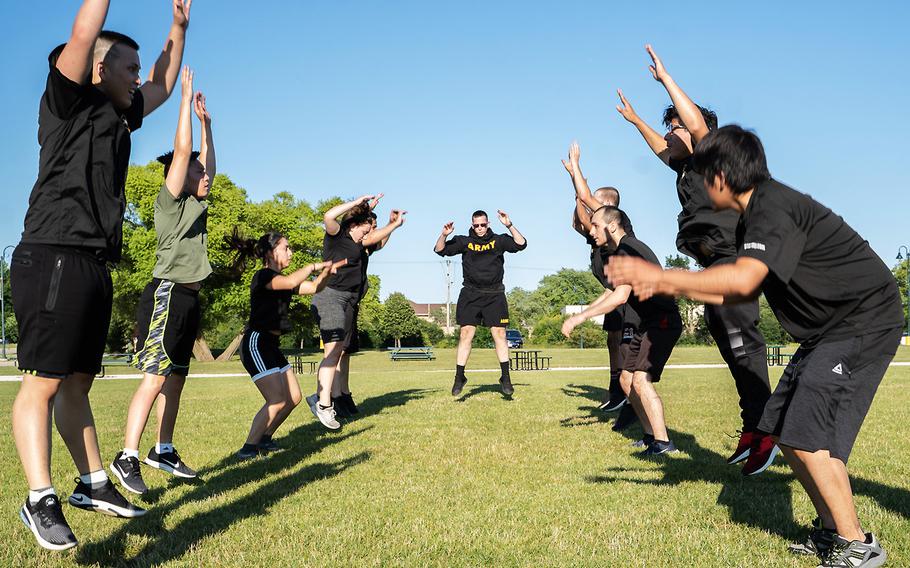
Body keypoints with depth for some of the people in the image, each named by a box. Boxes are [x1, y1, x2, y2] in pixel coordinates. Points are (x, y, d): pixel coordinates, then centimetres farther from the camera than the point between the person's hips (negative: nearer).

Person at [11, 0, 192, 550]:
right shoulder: (68, 101, 1)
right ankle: (41, 499, -5)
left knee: (78, 382, 12)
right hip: (55, 257, -8)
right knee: (44, 380, -8)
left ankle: (93, 485, 18)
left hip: (96, 265, 8)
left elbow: (163, 85, 35)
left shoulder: (118, 115, 22)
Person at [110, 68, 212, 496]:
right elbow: (182, 151, -11)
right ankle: (127, 458, -8)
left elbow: (206, 163, 27)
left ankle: (163, 451, 19)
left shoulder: (196, 205, 16)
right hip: (167, 294, -9)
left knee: (176, 378, 11)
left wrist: (206, 122, 25)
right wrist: (185, 99, -4)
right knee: (155, 377, -12)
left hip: (189, 298, 9)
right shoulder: (169, 201, -5)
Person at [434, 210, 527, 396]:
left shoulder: (498, 240, 8)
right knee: (465, 335, -3)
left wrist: (509, 226, -13)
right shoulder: (464, 241, 9)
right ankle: (459, 377, 5)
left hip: (494, 295, 0)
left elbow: (521, 244, -2)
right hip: (470, 295, 0)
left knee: (499, 335, -2)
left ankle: (505, 378, 5)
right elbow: (440, 250, 5)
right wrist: (444, 235, -14)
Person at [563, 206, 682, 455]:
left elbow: (620, 297, -29)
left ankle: (663, 441, -13)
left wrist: (581, 317, -26)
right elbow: (608, 294, 21)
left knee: (641, 380, -20)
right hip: (649, 323, 11)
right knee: (626, 380, 12)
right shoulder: (618, 254, 14)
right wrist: (578, 316, 12)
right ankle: (651, 435, 20)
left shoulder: (629, 250, -19)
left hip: (664, 321, -11)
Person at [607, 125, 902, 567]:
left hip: (864, 323, -10)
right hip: (828, 331, 10)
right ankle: (830, 530, 21)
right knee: (781, 427, 9)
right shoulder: (753, 218, 10)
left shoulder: (773, 208, -22)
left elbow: (742, 281, -37)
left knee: (807, 432, -13)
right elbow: (744, 293, 11)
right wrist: (670, 288, 6)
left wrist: (659, 276, -33)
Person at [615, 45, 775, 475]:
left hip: (733, 257, -10)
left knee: (741, 341, -14)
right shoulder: (689, 167, 22)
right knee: (724, 336, 8)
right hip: (716, 263, 10)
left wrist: (665, 78, -14)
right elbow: (662, 149, 41)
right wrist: (635, 121, 48)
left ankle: (763, 432, -10)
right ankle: (753, 428, 14)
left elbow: (697, 122, -20)